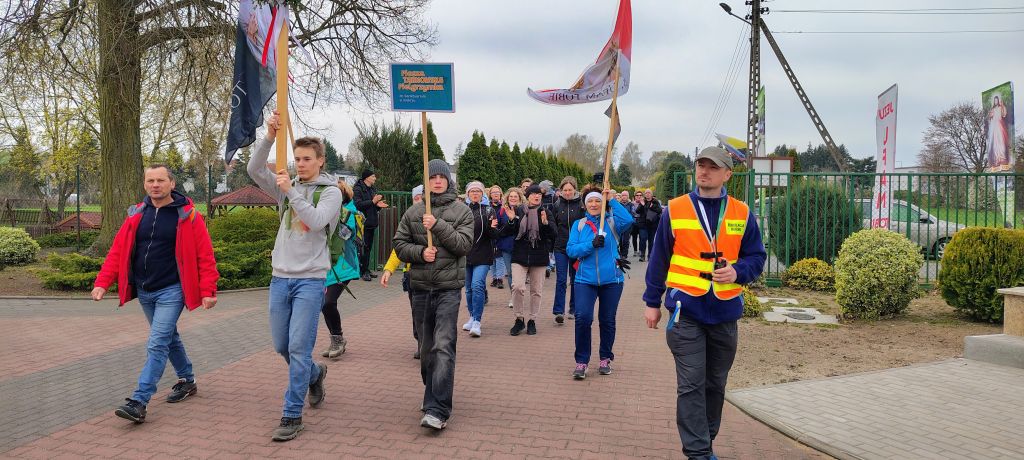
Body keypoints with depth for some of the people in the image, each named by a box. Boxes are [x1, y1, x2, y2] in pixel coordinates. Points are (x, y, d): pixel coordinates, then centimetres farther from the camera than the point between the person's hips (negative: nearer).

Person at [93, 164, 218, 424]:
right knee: (169, 337, 19)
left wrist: (207, 291, -15)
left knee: (157, 344, -11)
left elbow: (205, 255, -10)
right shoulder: (137, 215, 6)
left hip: (171, 291, -6)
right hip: (144, 292, 6)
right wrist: (102, 283, -5)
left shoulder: (187, 216, -9)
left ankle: (139, 402, -9)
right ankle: (187, 381, 36)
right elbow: (117, 251, 5)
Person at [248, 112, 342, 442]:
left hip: (310, 280, -5)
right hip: (280, 278, 5)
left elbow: (316, 221, -18)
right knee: (281, 345, 14)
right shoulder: (287, 187, 10)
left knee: (299, 348, -8)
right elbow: (254, 170, -3)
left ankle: (292, 416, 1)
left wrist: (291, 191, -21)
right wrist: (270, 136, -14)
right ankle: (315, 374, 42)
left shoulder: (331, 191, -2)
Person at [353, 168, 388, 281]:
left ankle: (366, 269, 19)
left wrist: (378, 205, 1)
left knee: (369, 247, 11)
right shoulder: (357, 189, -7)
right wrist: (373, 202, -21)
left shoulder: (373, 189, 17)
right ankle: (363, 271, -2)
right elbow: (358, 204, -20)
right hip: (363, 224, -8)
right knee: (363, 248, -6)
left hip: (371, 223, 8)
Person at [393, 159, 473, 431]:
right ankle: (433, 398, 29)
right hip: (420, 286, 4)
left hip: (449, 287, -4)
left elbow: (464, 244, -8)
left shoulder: (462, 211, 2)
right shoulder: (413, 212, 9)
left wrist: (438, 226, -18)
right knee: (426, 347, 12)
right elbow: (399, 244, 8)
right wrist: (420, 252, -10)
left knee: (443, 347, -14)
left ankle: (437, 410, -16)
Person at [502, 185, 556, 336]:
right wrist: (511, 220, -14)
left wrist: (545, 223, -22)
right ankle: (519, 319, 4)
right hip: (520, 256, 0)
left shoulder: (545, 212, 2)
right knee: (517, 286, -14)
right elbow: (506, 233, 4)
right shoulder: (519, 211, 3)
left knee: (536, 290, 6)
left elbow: (552, 235, -4)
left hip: (539, 256, 1)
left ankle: (532, 321, 20)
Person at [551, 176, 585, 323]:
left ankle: (574, 310, 22)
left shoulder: (581, 204, -3)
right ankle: (559, 311, -6)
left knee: (575, 279, 11)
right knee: (561, 279, -5)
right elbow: (552, 224, 12)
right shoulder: (557, 205, 3)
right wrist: (556, 236, 1)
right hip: (560, 247, 1)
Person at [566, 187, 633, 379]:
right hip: (586, 279, 0)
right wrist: (591, 244, -18)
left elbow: (628, 220, -19)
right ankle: (581, 362, -2)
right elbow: (571, 250, -3)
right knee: (582, 317, -15)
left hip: (611, 279, 0)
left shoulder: (611, 222, 3)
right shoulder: (579, 224, 7)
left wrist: (612, 200, -15)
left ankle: (605, 358, 29)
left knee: (607, 320, 11)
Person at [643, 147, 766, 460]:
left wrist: (738, 272, -14)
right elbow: (659, 259, 3)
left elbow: (756, 257, 8)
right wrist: (652, 302, 5)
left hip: (726, 311, 3)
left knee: (716, 384, 15)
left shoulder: (742, 213, 4)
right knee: (691, 386, -5)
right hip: (686, 310, -3)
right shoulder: (675, 210, -1)